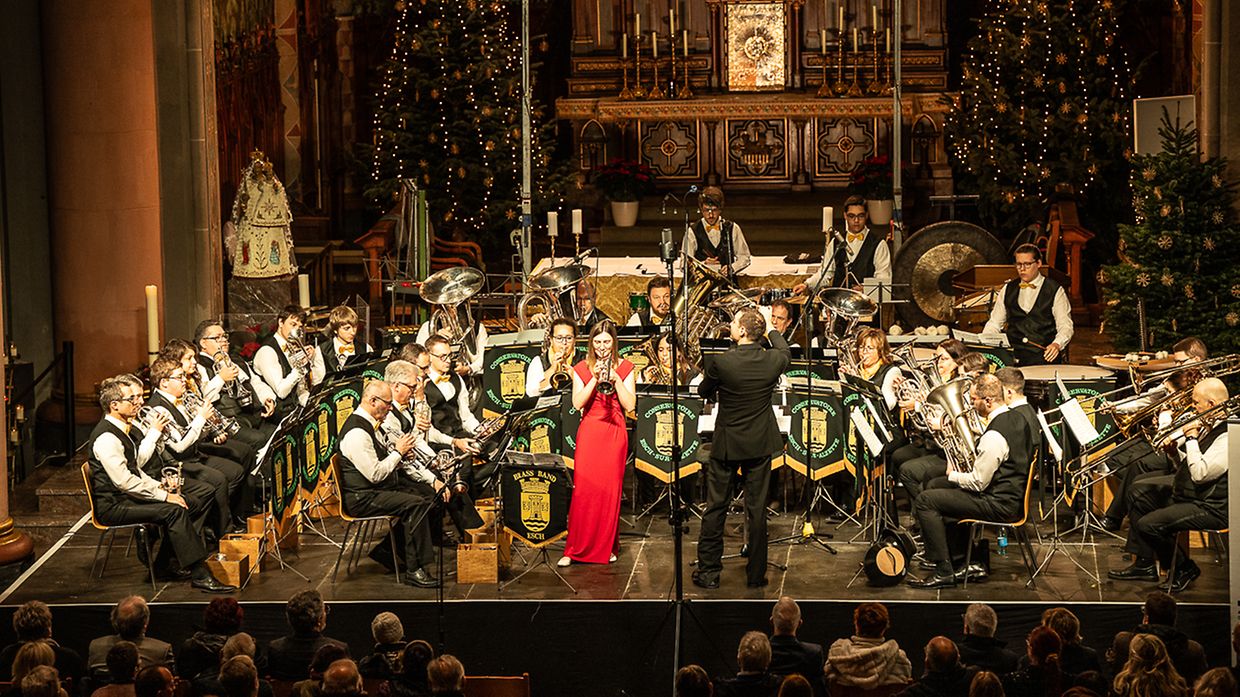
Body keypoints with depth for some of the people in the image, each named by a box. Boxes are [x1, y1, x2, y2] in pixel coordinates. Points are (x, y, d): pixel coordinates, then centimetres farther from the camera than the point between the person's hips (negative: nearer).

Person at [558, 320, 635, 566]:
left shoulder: (625, 368, 6)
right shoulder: (582, 369, 6)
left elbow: (630, 405, -3)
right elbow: (577, 403, -6)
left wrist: (615, 379, -12)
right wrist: (595, 379, -14)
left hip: (615, 433, 0)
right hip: (589, 432, 0)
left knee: (611, 489, 1)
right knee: (583, 489, -6)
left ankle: (607, 546, 11)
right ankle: (575, 549, -4)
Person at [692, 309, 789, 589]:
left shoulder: (721, 362, -19)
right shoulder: (773, 360, -10)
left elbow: (704, 392, 0)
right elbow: (785, 353, 16)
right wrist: (770, 330, 26)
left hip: (726, 444, -2)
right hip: (760, 444, 2)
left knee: (715, 508, 8)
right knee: (757, 509, 8)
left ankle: (708, 572, 11)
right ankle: (756, 574, 13)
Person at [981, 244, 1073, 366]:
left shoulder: (1055, 290, 4)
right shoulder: (1008, 289, 17)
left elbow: (1065, 326, -1)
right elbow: (994, 323, 18)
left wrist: (1057, 344, -22)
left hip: (1042, 354, -3)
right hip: (1012, 354, 3)